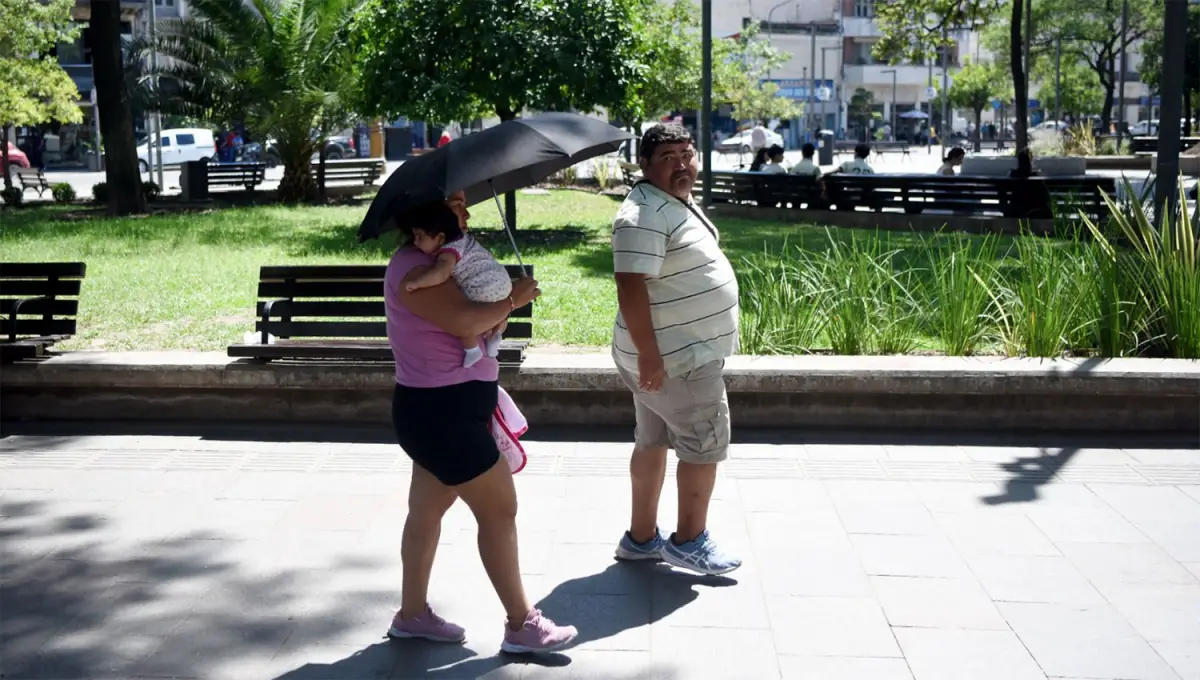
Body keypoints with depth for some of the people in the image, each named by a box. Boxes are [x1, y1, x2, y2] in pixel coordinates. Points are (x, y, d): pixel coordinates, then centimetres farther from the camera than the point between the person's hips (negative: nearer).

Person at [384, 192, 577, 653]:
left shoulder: (434, 262, 14)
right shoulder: (414, 269, -19)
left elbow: (472, 324, 10)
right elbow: (467, 322, -29)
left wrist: (501, 305, -11)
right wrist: (513, 299, -13)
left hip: (444, 408, 11)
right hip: (440, 411, -11)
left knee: (427, 511, 17)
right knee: (499, 510, -4)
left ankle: (412, 613, 29)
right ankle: (522, 626, 5)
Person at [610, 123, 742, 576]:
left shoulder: (678, 203, 11)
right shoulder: (644, 215, -22)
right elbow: (631, 288, -28)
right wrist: (648, 356, -28)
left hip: (680, 352, 10)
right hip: (675, 360, -10)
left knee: (653, 442, 15)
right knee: (706, 445, 0)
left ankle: (642, 537, 25)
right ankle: (689, 541, 14)